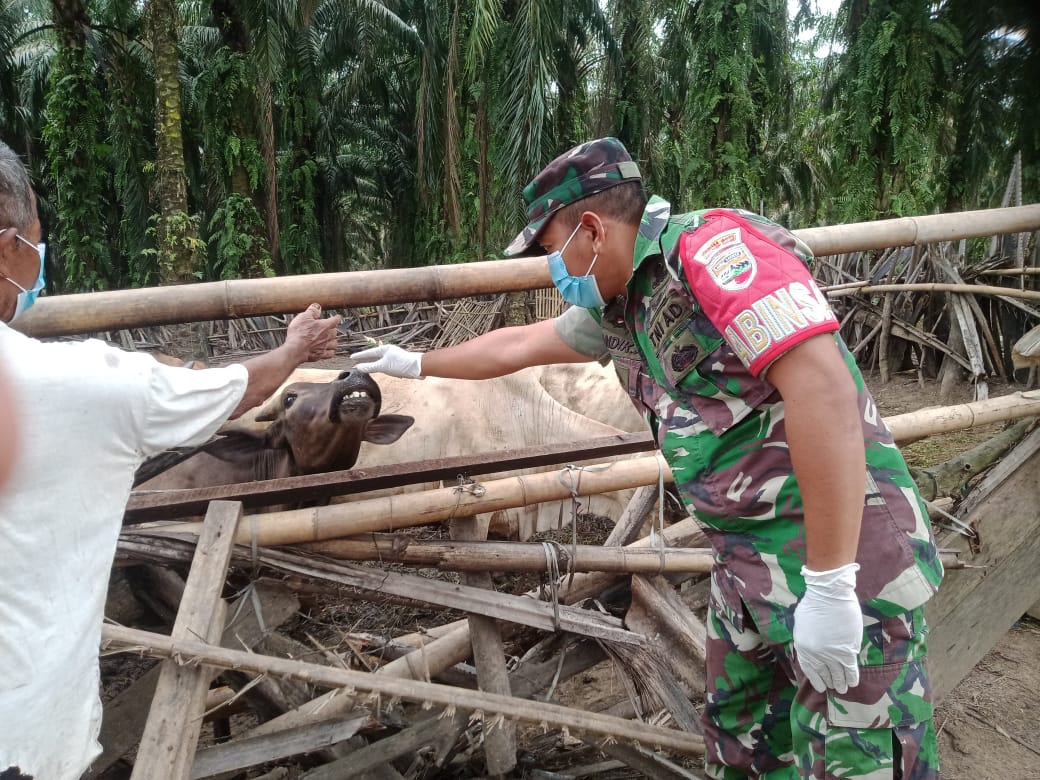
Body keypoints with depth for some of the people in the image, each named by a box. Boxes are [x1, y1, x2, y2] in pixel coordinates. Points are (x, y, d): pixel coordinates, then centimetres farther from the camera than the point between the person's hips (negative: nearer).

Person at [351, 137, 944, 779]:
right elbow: (518, 346, 26)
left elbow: (824, 388, -27)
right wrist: (418, 364, 36)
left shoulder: (711, 246, -18)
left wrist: (829, 586, -27)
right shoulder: (618, 309, 10)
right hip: (749, 566, 9)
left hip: (844, 556, -9)